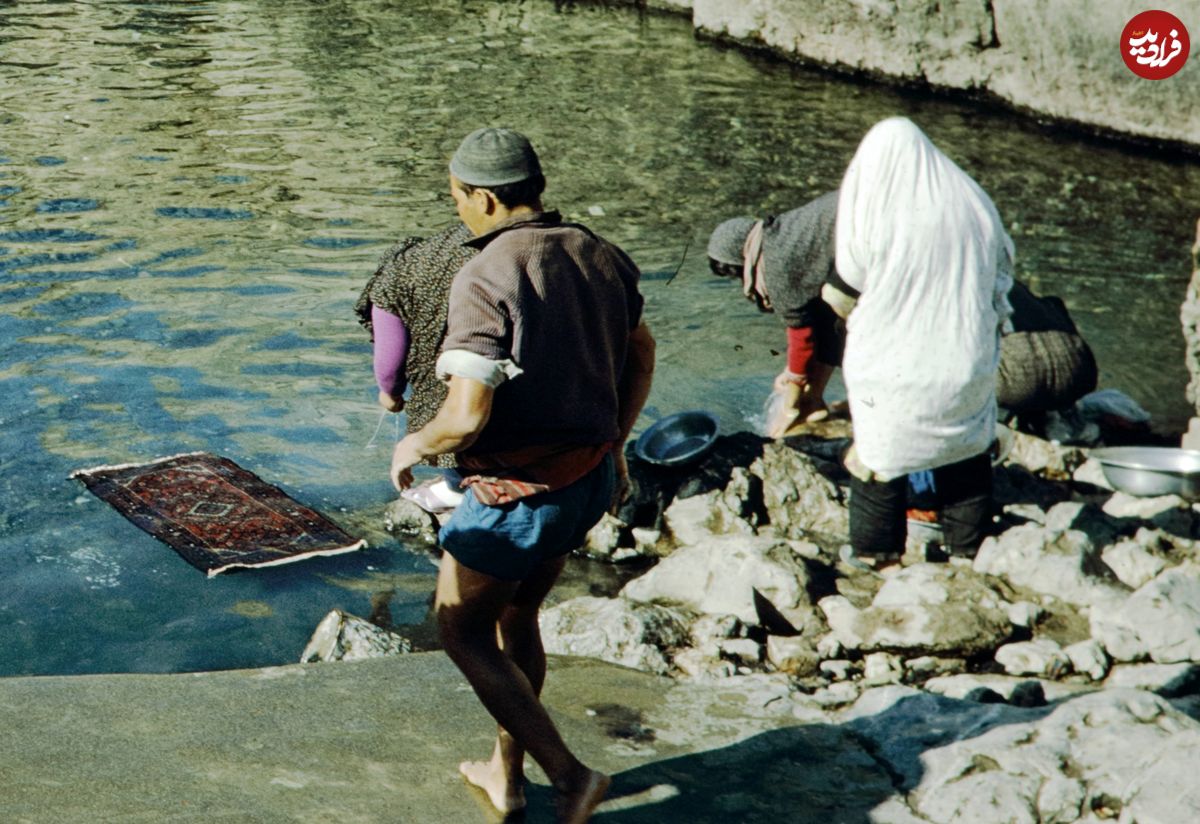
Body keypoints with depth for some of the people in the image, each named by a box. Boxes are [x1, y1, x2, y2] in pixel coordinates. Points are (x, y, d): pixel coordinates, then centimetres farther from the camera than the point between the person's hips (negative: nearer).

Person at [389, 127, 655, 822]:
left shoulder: (485, 279, -22)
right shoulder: (599, 255, 3)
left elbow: (466, 417, -27)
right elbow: (641, 354, 17)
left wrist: (414, 446, -5)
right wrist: (615, 445, 29)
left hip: (520, 490, -8)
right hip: (592, 476, 8)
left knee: (461, 627, 12)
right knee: (516, 617, 24)